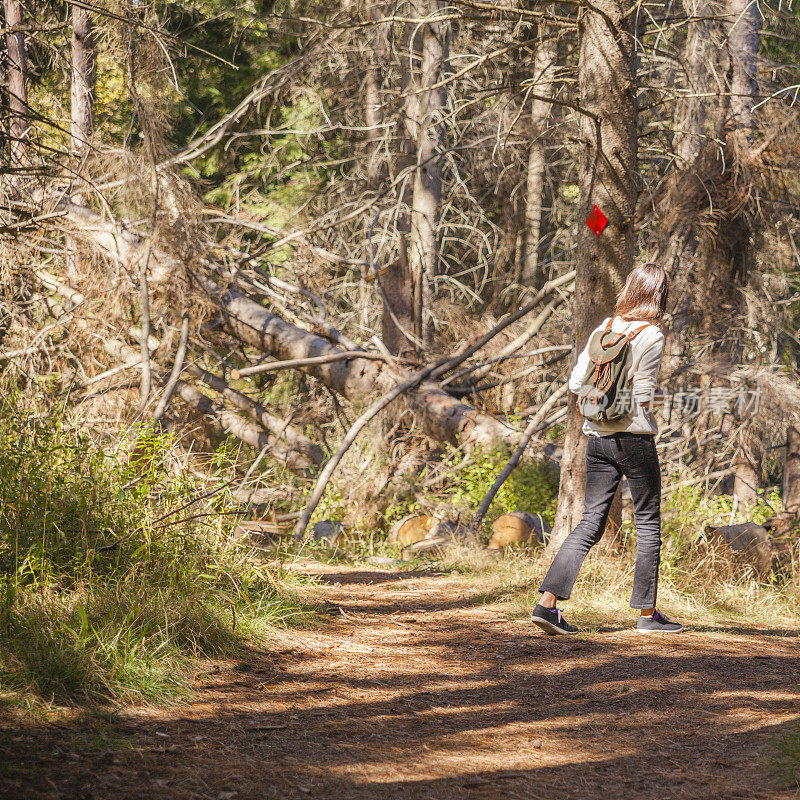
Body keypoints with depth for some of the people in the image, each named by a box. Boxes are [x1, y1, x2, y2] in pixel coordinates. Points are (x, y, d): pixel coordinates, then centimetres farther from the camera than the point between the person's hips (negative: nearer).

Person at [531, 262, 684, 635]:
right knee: (648, 524, 7)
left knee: (590, 522, 6)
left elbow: (576, 383, 7)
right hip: (635, 437, -5)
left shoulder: (603, 328, 6)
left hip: (597, 436, 5)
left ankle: (547, 602, -6)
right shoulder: (651, 336, -10)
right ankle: (647, 613, 11)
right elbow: (643, 396, -13)